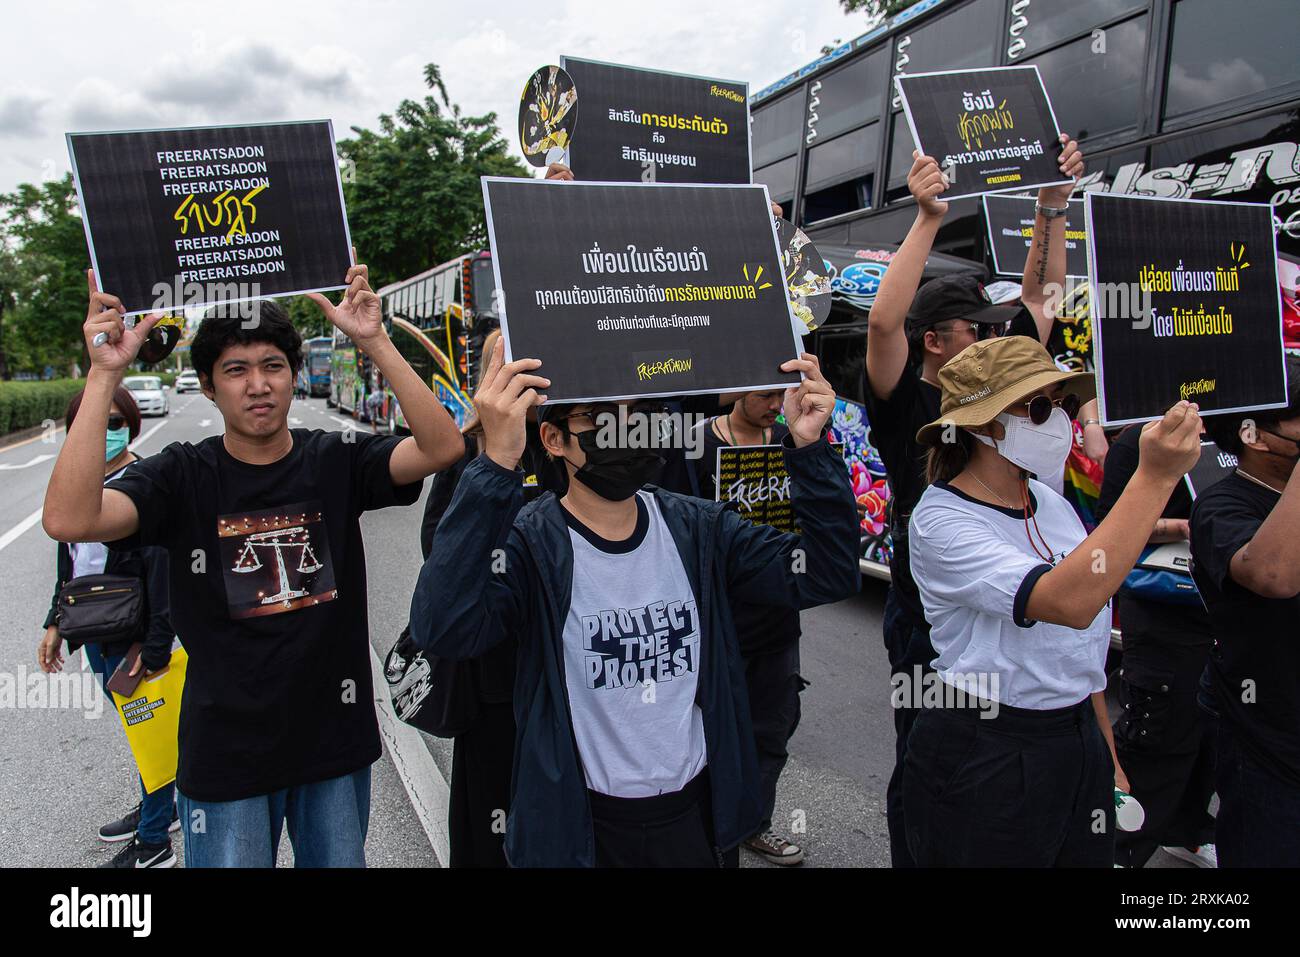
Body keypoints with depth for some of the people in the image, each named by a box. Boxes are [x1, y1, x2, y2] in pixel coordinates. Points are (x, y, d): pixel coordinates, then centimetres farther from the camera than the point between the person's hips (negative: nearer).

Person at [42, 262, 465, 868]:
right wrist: (104, 375, -26)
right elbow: (68, 520, -24)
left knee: (339, 861, 21)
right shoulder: (182, 476, -7)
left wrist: (374, 342, -25)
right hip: (226, 751, -1)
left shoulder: (337, 461, -5)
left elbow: (443, 448, -20)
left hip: (337, 744, 2)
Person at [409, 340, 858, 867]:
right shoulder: (528, 542, -17)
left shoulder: (698, 528, -5)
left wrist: (809, 448, -22)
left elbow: (824, 576, -10)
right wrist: (496, 466, -44)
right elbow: (443, 628, -35)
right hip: (582, 825, -3)